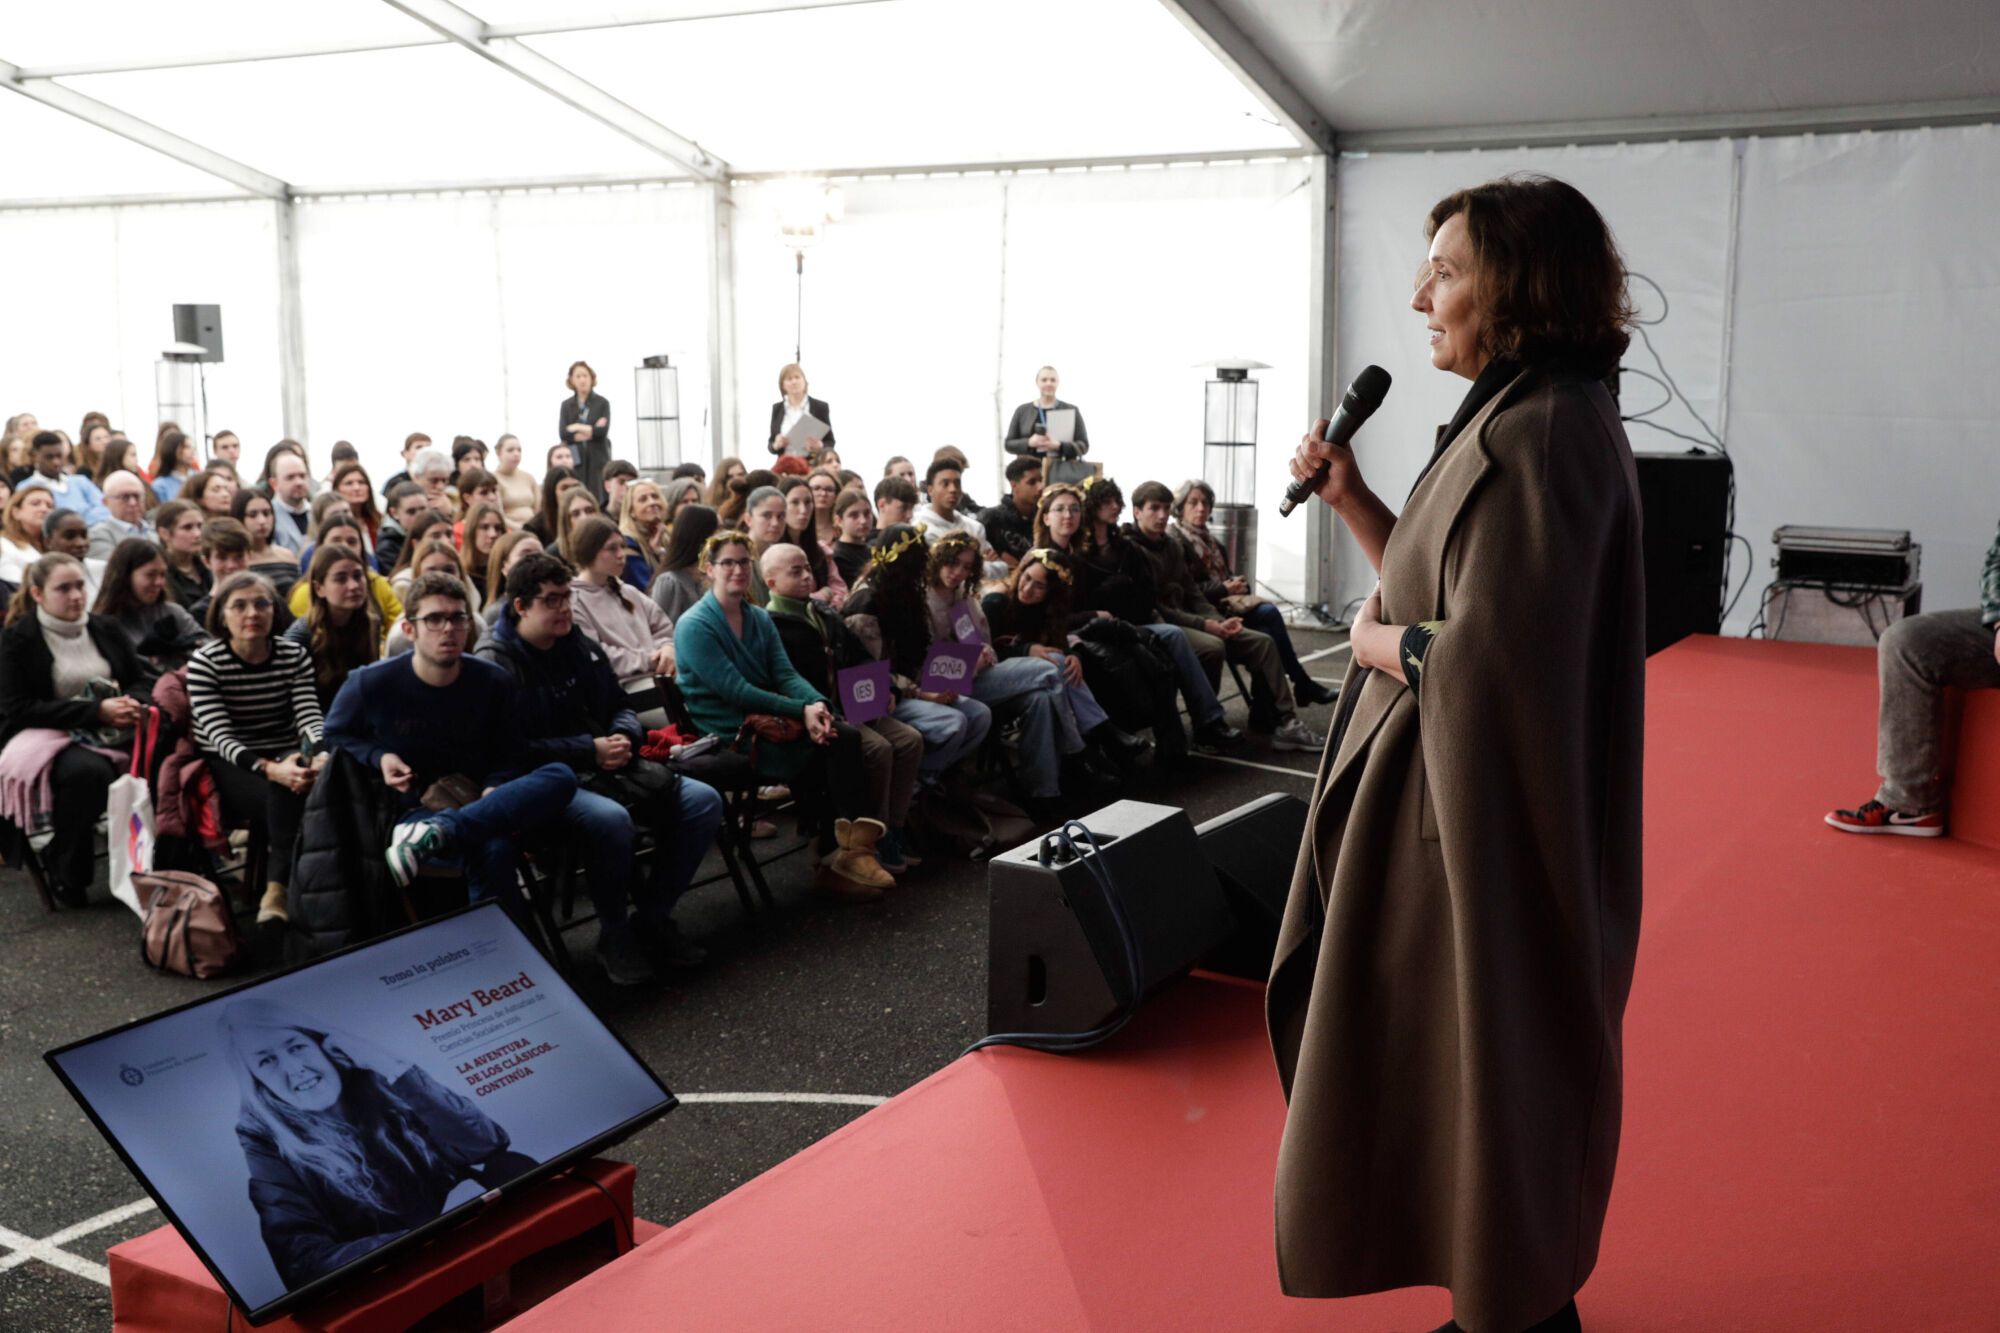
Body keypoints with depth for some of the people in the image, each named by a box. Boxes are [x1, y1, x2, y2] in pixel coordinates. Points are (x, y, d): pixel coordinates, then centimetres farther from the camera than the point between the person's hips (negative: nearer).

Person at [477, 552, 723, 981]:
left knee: (703, 800, -9)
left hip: (608, 767, 8)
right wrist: (590, 751, -17)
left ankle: (652, 919, 2)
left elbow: (620, 709, 23)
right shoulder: (497, 663, -9)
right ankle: (614, 937, -14)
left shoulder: (581, 646, 14)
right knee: (609, 818, -39)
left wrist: (624, 738, -1)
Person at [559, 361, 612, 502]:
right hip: (575, 460, 1)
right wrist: (591, 431, -9)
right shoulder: (567, 405, 10)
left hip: (597, 459, -1)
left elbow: (603, 431, -7)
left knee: (599, 500, -7)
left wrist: (578, 428, -4)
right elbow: (563, 434, -2)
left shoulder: (602, 403, 4)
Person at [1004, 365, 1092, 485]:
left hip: (1062, 473, -1)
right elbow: (1009, 444, 10)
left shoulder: (1071, 411, 8)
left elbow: (1084, 445, 3)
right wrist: (1029, 443, -10)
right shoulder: (1022, 411, 11)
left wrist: (1059, 446, -15)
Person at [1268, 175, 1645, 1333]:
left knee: (1474, 1065, 6)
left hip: (1483, 819, -10)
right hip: (1460, 799, 10)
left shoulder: (1542, 435, -22)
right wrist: (1352, 500, 4)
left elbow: (1487, 657, -27)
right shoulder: (1519, 418, 10)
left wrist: (1377, 644, -10)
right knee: (1456, 1062, 20)